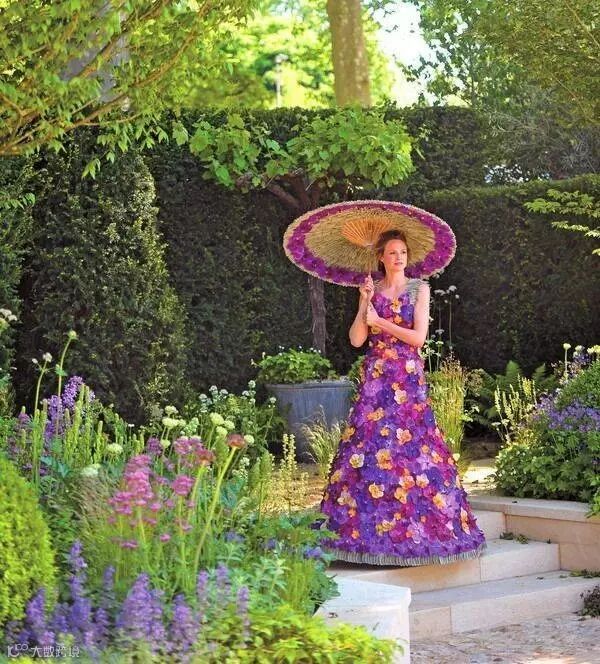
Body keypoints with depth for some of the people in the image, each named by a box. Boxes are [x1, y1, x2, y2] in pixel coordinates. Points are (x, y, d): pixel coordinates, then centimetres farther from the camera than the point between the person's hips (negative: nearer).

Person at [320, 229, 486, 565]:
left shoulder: (419, 289, 4)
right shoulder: (371, 290, 10)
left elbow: (419, 336, -6)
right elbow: (356, 339, 1)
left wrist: (380, 321, -7)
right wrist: (366, 302, -6)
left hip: (409, 379, -2)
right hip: (376, 378, 2)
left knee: (412, 449, -7)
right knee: (368, 447, -5)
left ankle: (415, 525, -1)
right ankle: (367, 524, -2)